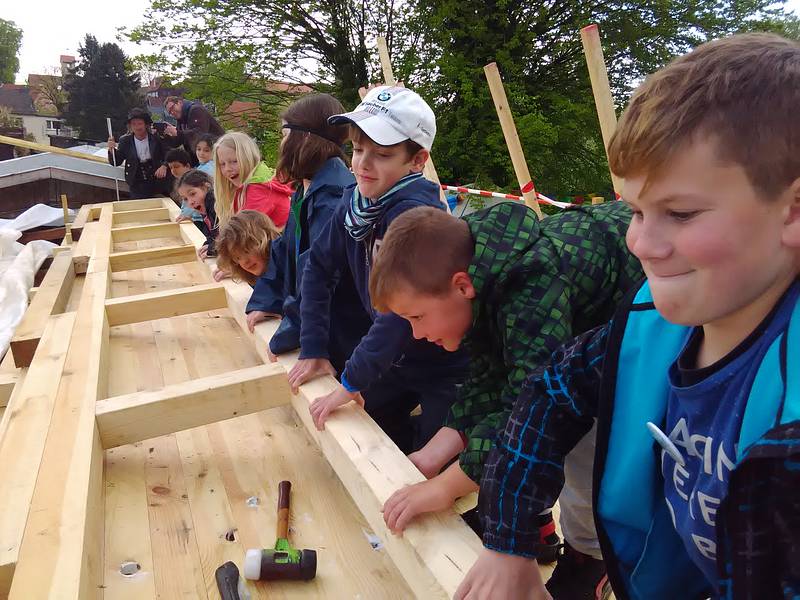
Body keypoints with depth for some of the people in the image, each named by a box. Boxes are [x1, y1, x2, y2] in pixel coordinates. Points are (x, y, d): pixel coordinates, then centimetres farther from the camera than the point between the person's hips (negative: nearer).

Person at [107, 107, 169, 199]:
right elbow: (116, 162, 4)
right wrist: (112, 149, -15)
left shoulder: (156, 138, -3)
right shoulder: (125, 141, 1)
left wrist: (164, 166, -20)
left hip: (157, 183, -1)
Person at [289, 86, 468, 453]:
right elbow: (319, 266, -1)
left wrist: (352, 380, -30)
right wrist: (313, 349, -5)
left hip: (446, 365, -7)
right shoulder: (354, 201, -8)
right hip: (399, 357, 7)